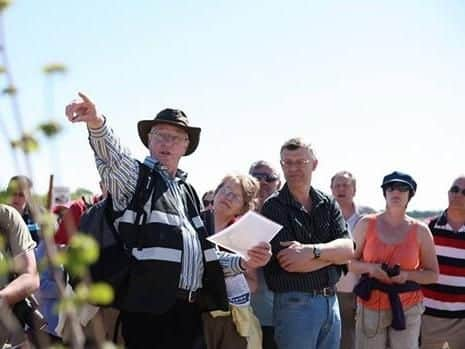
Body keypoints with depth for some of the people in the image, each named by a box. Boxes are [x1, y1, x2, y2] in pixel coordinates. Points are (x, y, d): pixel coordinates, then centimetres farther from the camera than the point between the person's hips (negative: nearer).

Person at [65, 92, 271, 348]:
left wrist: (242, 263, 11)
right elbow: (112, 156, -21)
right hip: (149, 304, -7)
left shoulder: (188, 191, 22)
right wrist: (96, 123, -42)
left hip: (191, 307, 7)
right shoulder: (135, 176, 3)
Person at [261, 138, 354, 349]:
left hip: (330, 300, 5)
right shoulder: (274, 207, -6)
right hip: (295, 303, -5)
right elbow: (289, 263, -16)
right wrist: (333, 252, -5)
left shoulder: (328, 204, 9)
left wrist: (312, 251, -20)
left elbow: (348, 249, -3)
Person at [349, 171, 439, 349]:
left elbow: (433, 274, 4)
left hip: (407, 309, 0)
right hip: (370, 307, 0)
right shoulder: (367, 224, 0)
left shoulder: (420, 231, 0)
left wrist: (407, 275, -14)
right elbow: (350, 262, 6)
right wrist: (370, 268, -14)